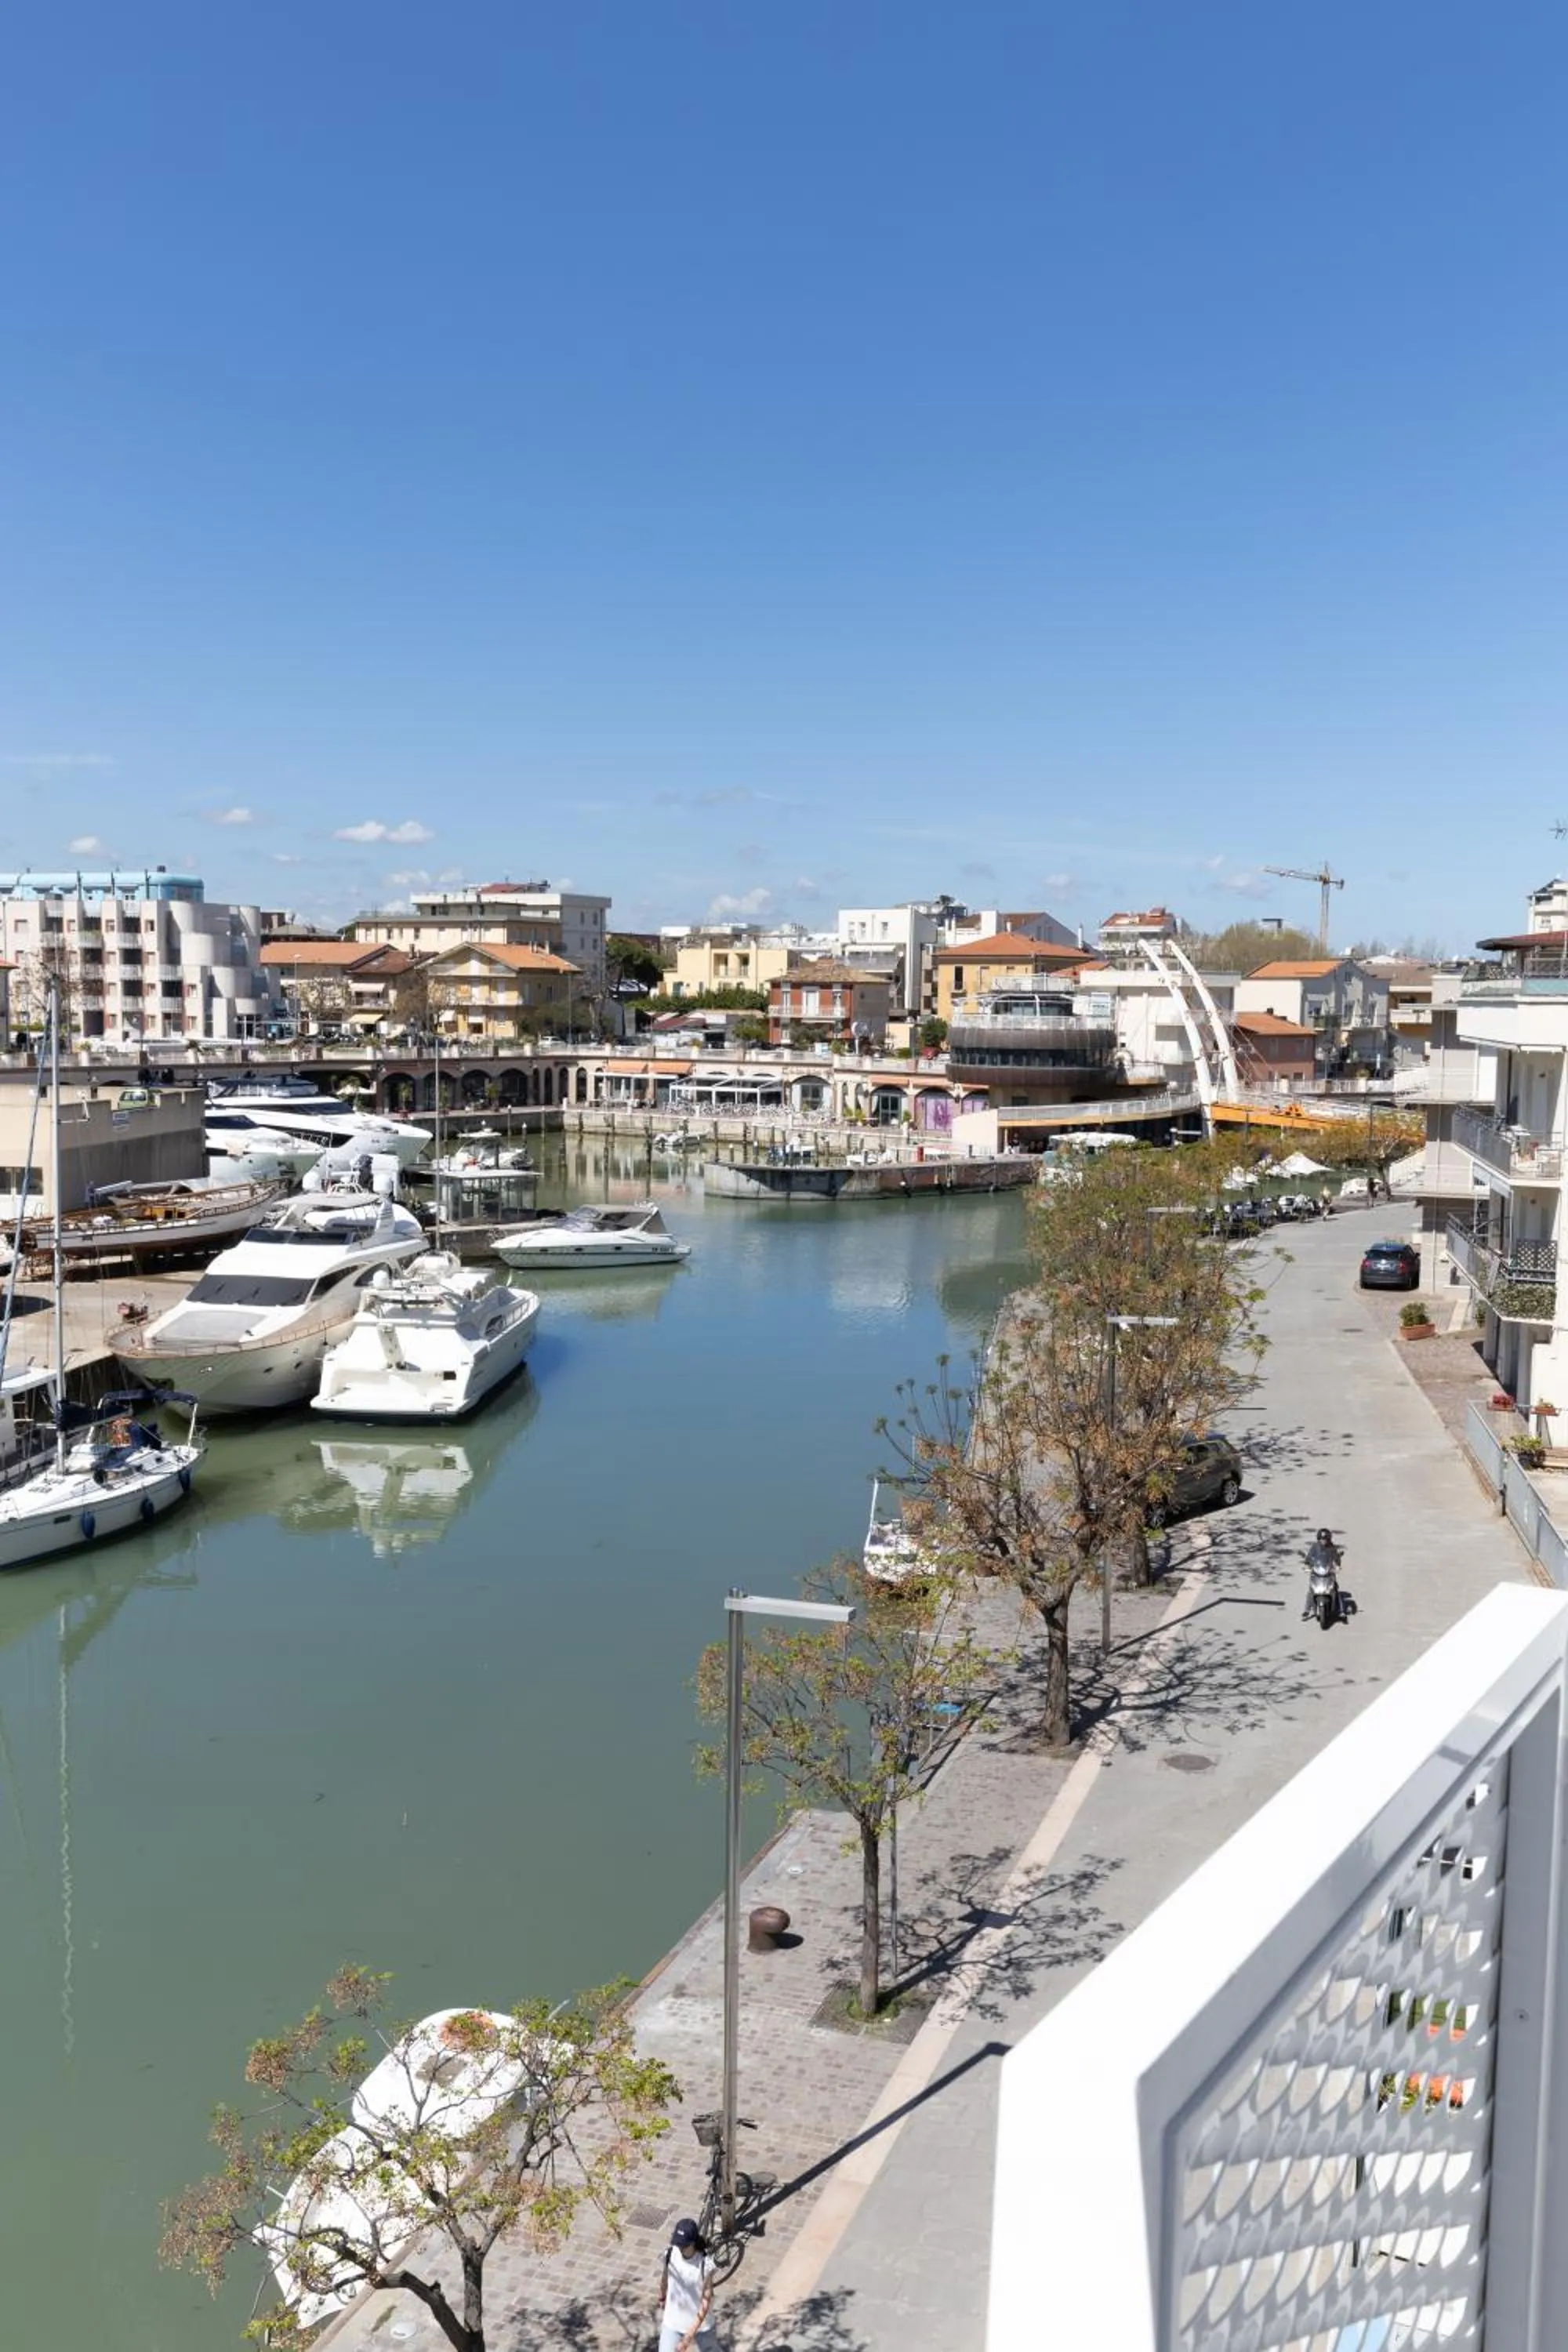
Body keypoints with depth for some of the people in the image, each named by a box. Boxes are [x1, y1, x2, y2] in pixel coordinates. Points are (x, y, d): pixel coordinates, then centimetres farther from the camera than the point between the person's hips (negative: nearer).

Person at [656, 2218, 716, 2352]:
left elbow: (706, 2302, -24)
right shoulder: (670, 2255, -16)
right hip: (672, 2322, 2)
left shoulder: (705, 2264, -27)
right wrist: (662, 2308, 17)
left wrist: (689, 2337, -27)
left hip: (699, 2323, -2)